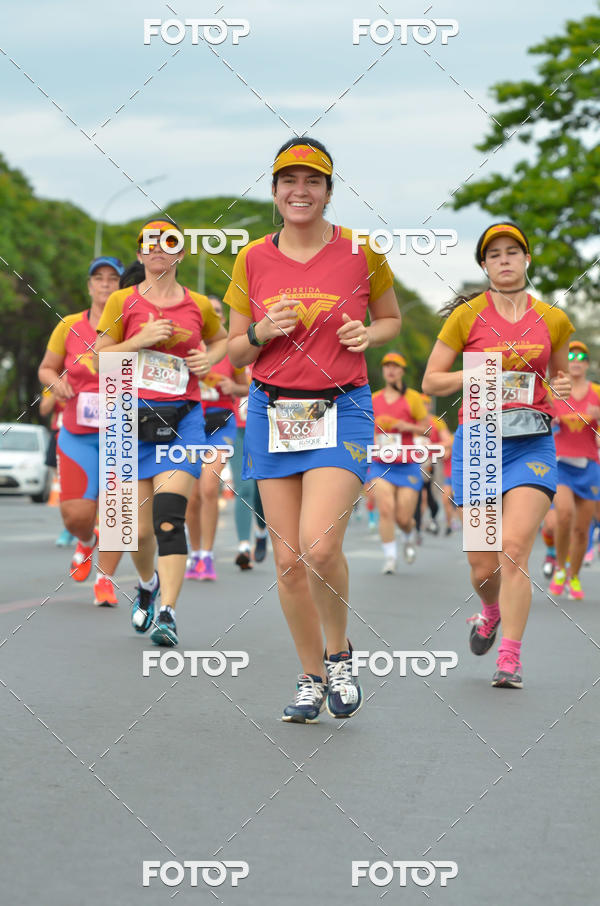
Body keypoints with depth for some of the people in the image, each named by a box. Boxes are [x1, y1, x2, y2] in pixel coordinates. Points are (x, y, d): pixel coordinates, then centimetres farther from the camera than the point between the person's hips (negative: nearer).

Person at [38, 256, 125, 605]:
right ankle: (87, 541, 34)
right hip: (78, 435, 1)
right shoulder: (69, 327, 3)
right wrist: (56, 382, -7)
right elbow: (46, 368, 14)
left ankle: (105, 578, 13)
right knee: (76, 516, -3)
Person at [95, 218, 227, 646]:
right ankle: (147, 583, 36)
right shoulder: (123, 302, 5)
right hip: (134, 419, 1)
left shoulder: (199, 305, 8)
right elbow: (100, 358, 5)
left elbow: (222, 339, 27)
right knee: (139, 529, 3)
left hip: (183, 420, -1)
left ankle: (166, 615, -21)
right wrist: (141, 339, -10)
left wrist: (209, 359, 5)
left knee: (169, 517, -18)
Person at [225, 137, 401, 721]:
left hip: (341, 411, -3)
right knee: (287, 558, 2)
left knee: (320, 546, -19)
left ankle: (339, 652, 8)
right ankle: (312, 678, 20)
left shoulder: (361, 251, 0)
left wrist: (367, 334, -6)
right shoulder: (252, 260, 4)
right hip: (272, 411, 3)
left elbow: (392, 319, 16)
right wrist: (263, 331, -10)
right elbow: (234, 352, 11)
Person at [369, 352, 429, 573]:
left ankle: (409, 538, 34)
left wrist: (407, 426, -13)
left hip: (407, 466, -2)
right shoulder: (374, 399, 10)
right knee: (386, 509, -17)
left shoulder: (412, 398, 1)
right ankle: (389, 558, -9)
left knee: (403, 518, -2)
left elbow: (427, 428, 3)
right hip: (380, 465, 2)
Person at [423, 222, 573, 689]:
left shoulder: (552, 319, 7)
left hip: (531, 443, 0)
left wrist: (562, 384, 1)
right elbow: (431, 381, 4)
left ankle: (511, 659, -10)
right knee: (483, 565, 3)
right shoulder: (466, 315, 1)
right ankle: (491, 610, 40)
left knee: (515, 546, -17)